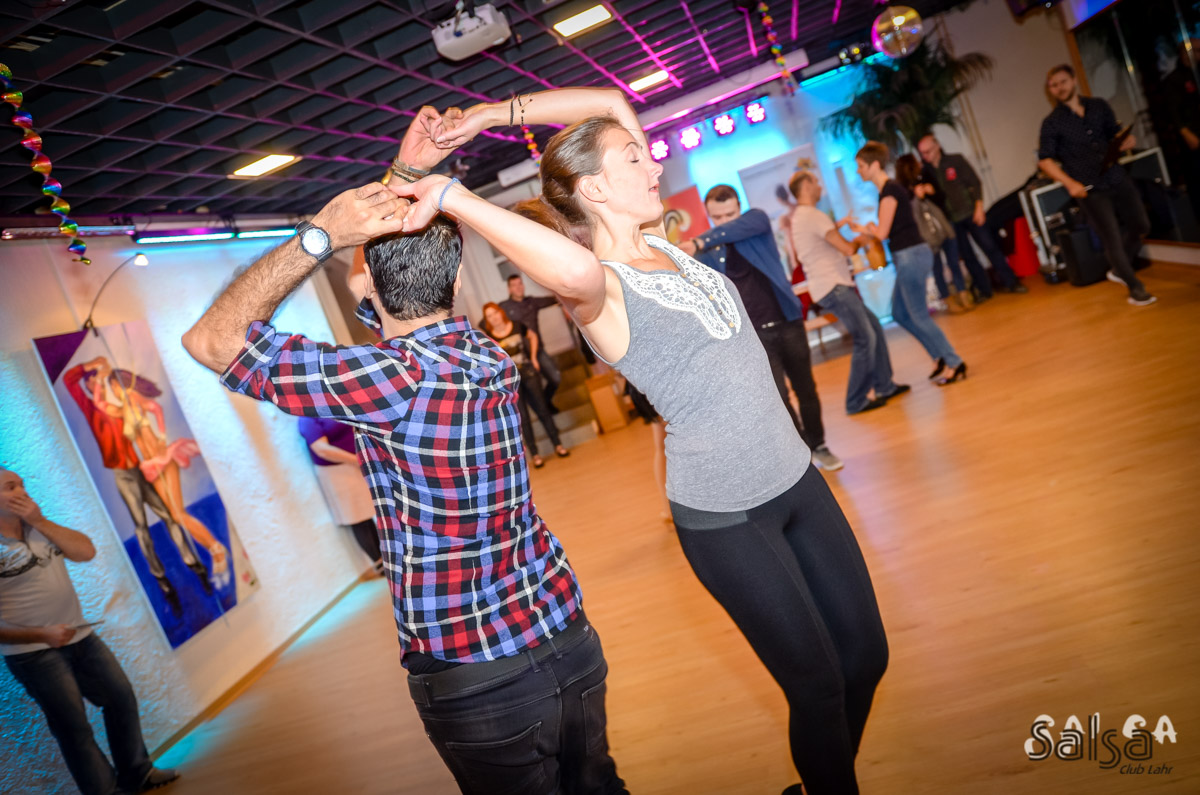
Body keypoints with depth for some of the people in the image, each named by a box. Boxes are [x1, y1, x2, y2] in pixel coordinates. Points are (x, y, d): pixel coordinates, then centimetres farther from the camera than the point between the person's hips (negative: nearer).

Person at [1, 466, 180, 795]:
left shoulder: (38, 527, 6)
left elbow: (86, 552, -5)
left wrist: (40, 522, -11)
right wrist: (41, 635, -26)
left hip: (80, 638, 7)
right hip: (34, 654, -7)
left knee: (121, 698, 13)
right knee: (74, 727, 0)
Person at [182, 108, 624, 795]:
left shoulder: (394, 380, -22)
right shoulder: (494, 358, -2)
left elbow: (211, 340, -16)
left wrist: (321, 235, -18)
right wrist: (408, 175, 8)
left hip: (478, 682, -6)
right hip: (570, 636, 6)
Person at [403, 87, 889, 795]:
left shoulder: (658, 242, 4)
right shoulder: (599, 287, -17)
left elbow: (614, 100, 9)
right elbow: (578, 267, -45)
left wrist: (496, 113, 4)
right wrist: (453, 196, -35)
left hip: (796, 478, 8)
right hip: (723, 515, -8)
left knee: (866, 656, 18)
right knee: (818, 684, 7)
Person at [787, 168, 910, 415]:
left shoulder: (799, 217, 17)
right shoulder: (812, 216, -15)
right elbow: (847, 249, -17)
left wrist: (836, 226, 21)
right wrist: (860, 239, 4)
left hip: (834, 285, 11)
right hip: (833, 288, -11)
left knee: (874, 328, 14)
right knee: (865, 339, -9)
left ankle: (884, 386, 21)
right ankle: (856, 401, -2)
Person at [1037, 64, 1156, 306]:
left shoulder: (1098, 106, 9)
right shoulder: (1052, 123, -3)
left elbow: (1115, 132, 19)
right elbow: (1045, 160, -7)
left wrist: (1126, 140, -6)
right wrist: (1070, 183, -19)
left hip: (1117, 179, 5)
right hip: (1089, 190, -5)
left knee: (1140, 226, 10)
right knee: (1112, 239, -4)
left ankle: (1119, 270, 33)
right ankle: (1135, 289, 12)